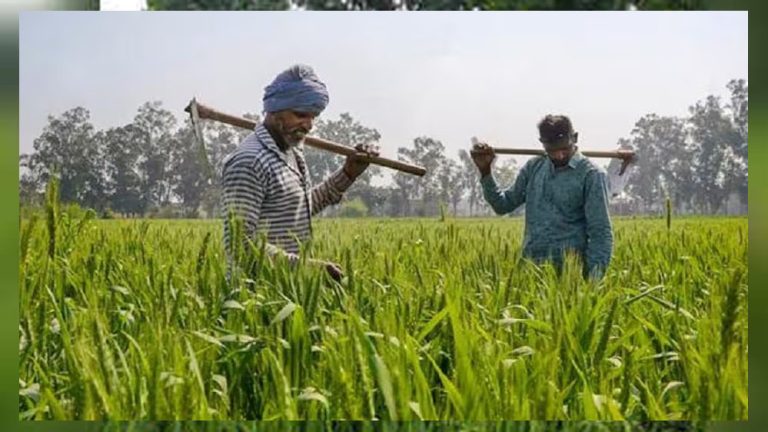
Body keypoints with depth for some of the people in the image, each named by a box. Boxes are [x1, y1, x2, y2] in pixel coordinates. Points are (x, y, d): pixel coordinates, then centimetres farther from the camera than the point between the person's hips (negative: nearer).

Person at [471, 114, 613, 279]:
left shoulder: (591, 175, -4)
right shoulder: (534, 167, 11)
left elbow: (600, 233, -7)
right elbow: (503, 205, 18)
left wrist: (594, 280, -16)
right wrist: (485, 171, 6)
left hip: (568, 270, -4)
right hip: (530, 267, 4)